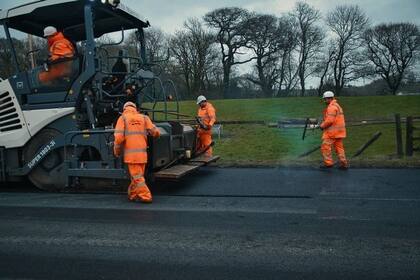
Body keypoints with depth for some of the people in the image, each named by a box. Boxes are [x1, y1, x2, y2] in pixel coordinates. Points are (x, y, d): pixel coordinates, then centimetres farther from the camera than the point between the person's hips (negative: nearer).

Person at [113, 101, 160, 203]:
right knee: (138, 176, 16)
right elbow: (156, 132, 3)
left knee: (137, 177, 1)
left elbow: (119, 137, -8)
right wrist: (156, 134, 27)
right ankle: (132, 195, 26)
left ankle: (146, 197, -1)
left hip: (131, 153, -3)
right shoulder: (143, 118, 11)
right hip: (142, 153, 4)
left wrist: (117, 151, 5)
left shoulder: (122, 118, 4)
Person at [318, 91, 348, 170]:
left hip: (332, 131, -10)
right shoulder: (337, 106, 20)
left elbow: (330, 120, -21)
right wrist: (324, 124, 13)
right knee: (339, 147, 9)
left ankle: (328, 163, -2)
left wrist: (322, 125, -7)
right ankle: (344, 163, 8)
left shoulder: (331, 107, -13)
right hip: (338, 131, 10)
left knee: (325, 147, -3)